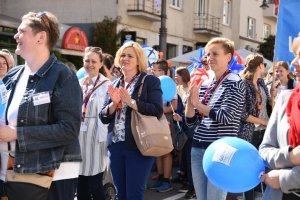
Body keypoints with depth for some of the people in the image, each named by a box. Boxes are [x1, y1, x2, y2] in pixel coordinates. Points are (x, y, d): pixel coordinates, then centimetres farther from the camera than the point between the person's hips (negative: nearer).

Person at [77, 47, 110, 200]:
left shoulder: (106, 85, -5)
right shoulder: (79, 84, 13)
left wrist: (104, 137, -17)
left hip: (96, 137, -5)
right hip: (79, 137, 5)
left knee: (95, 186, -2)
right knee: (80, 186, 10)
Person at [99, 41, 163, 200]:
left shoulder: (150, 81, -2)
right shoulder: (115, 84, 14)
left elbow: (157, 111, -15)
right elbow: (103, 117, 9)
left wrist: (130, 101, -20)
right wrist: (114, 103, -10)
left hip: (138, 146, -6)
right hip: (115, 146, 6)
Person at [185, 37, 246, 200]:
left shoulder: (235, 83, -7)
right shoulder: (204, 84, 11)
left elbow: (225, 117, -20)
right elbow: (190, 121, 9)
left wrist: (198, 103, -8)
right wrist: (191, 97, -8)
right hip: (198, 149, 7)